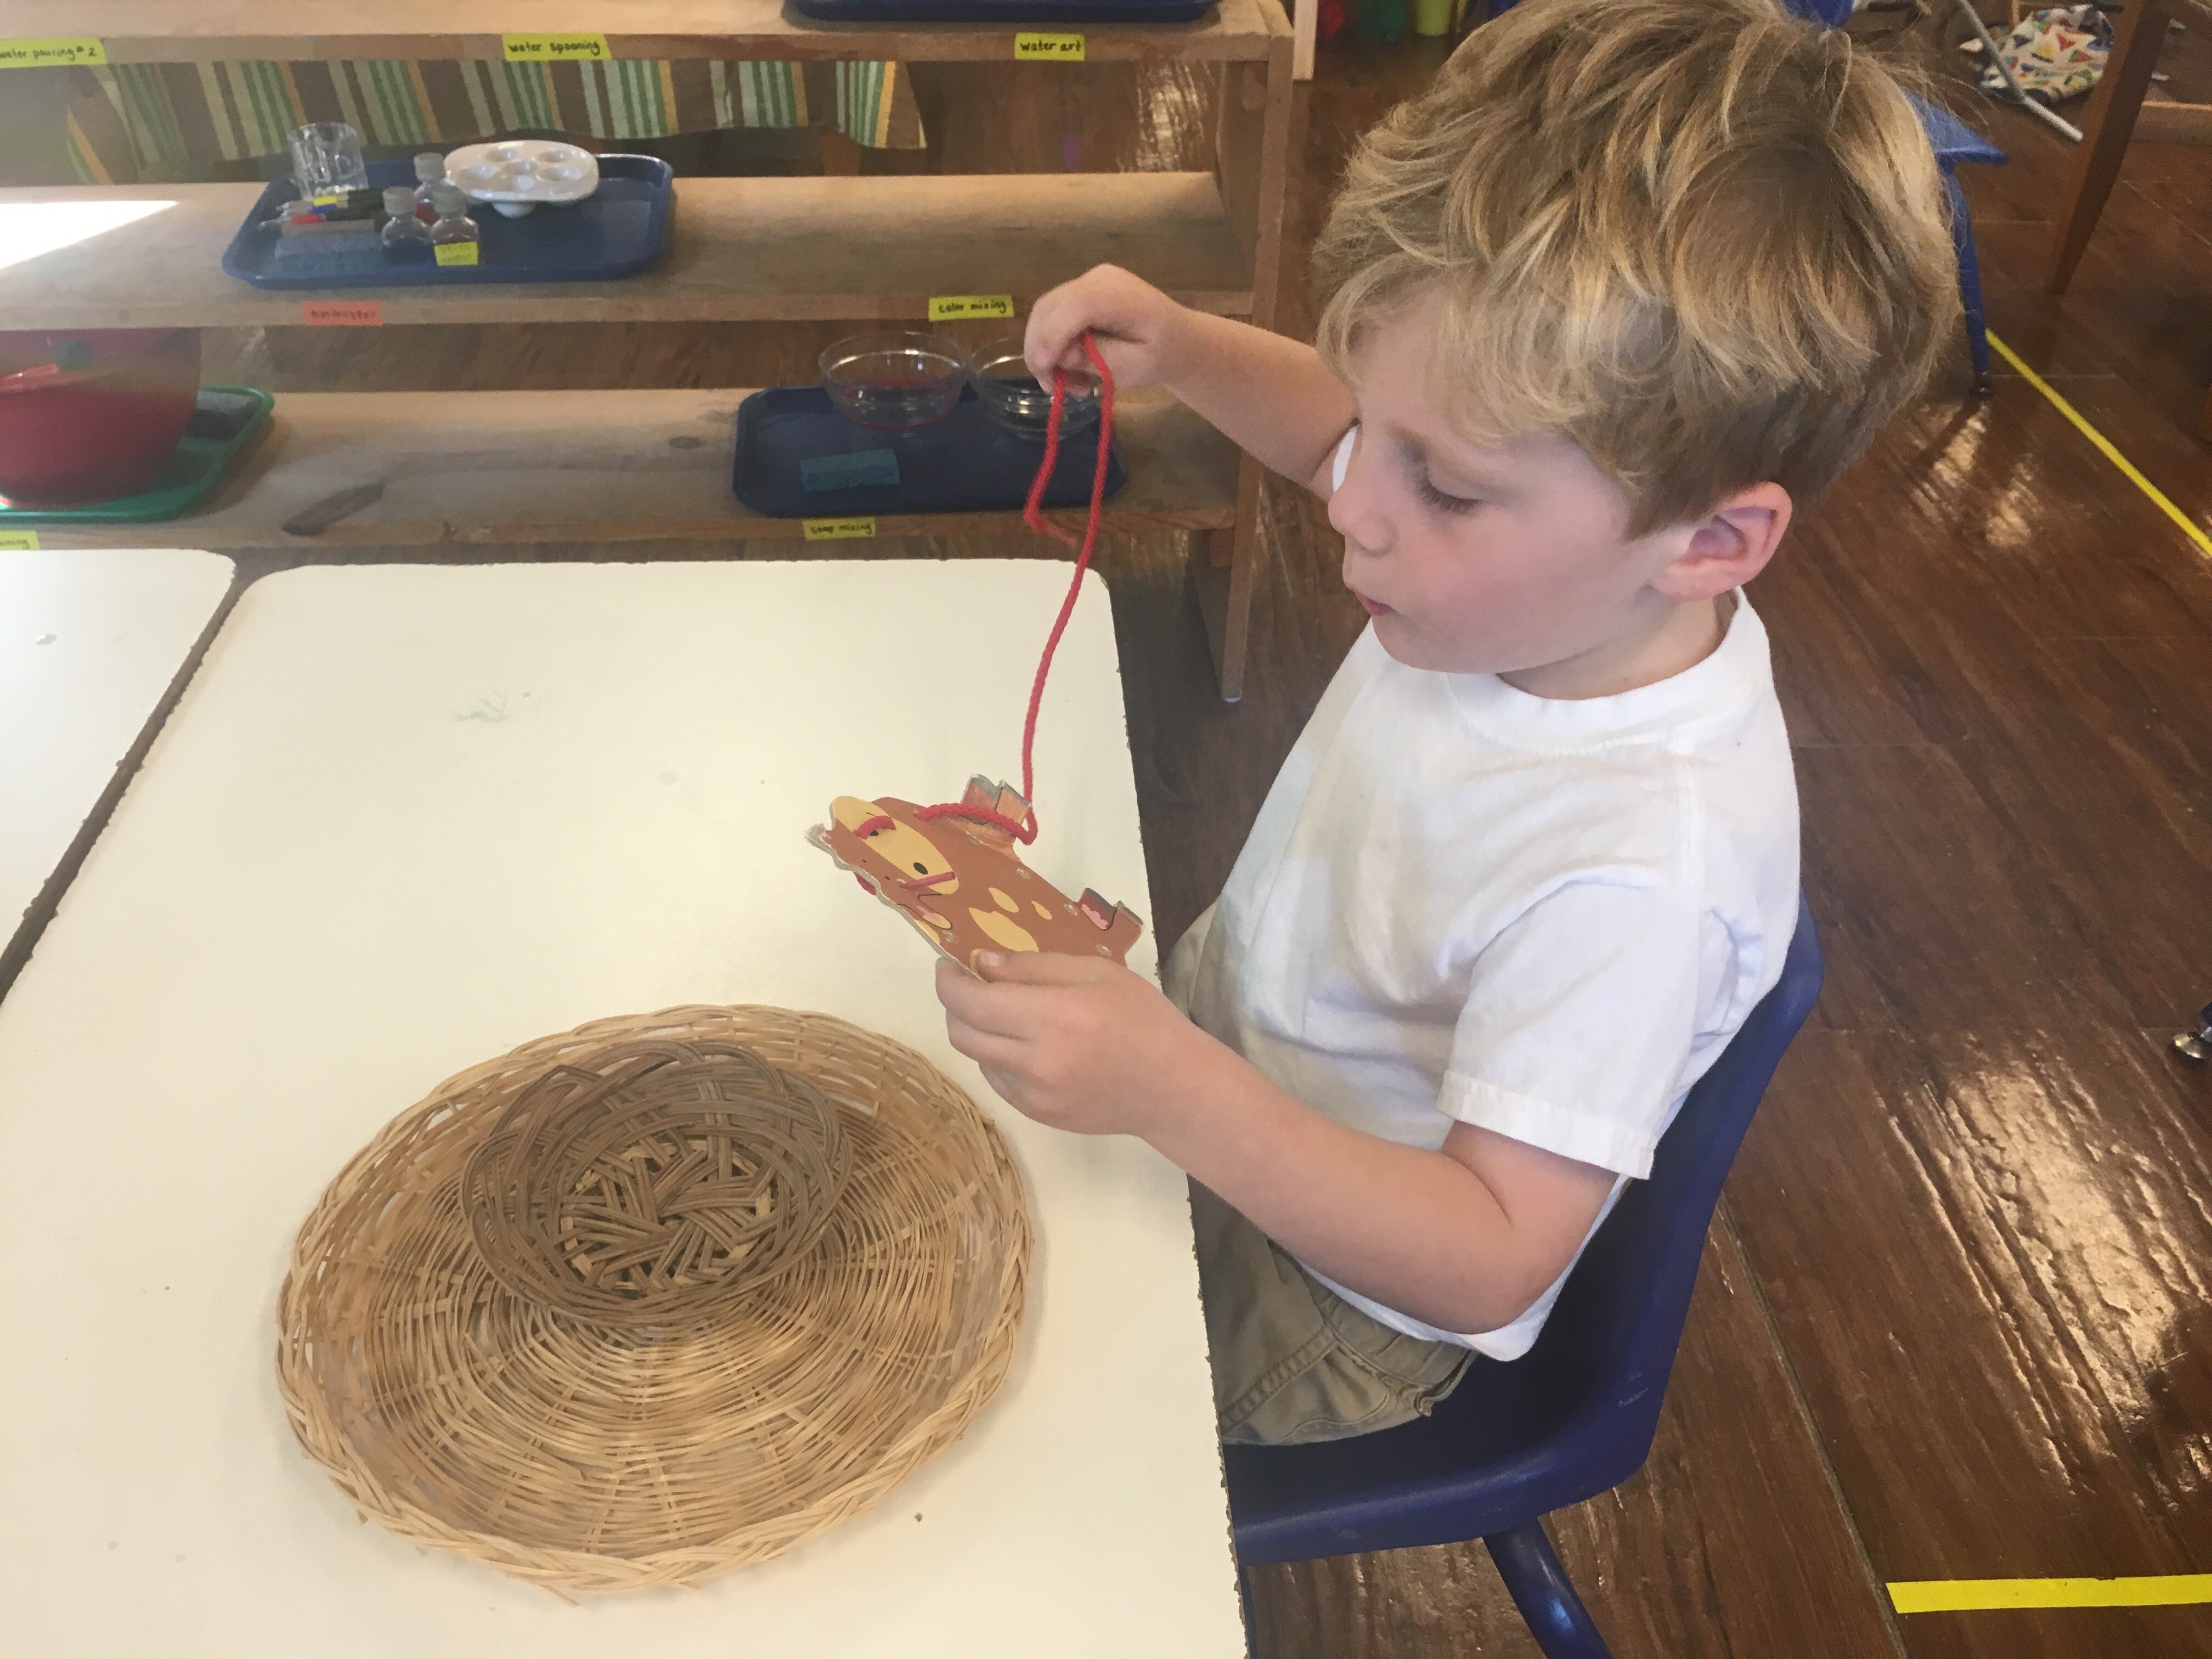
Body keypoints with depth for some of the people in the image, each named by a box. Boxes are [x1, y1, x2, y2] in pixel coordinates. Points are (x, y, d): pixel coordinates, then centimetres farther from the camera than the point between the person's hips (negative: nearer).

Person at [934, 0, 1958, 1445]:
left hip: (1320, 1300, -6)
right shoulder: (1535, 563, -18)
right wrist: (1180, 349, -13)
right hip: (1217, 1035, 7)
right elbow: (1347, 428, 5)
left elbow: (1494, 1259, -32)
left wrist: (1173, 1091, -43)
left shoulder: (1639, 873, -39)